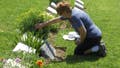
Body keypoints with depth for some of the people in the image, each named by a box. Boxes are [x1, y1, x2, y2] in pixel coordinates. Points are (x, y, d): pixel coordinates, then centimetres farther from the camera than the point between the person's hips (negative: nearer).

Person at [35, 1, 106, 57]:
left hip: (93, 36, -10)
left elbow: (83, 31, -26)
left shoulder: (74, 16, -25)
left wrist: (81, 41, -7)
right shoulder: (69, 13, 4)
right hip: (95, 34, 10)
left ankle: (98, 48, -8)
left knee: (77, 52, -4)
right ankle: (97, 44, 15)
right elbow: (56, 20, 16)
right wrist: (43, 24, 24)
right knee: (78, 42, 27)